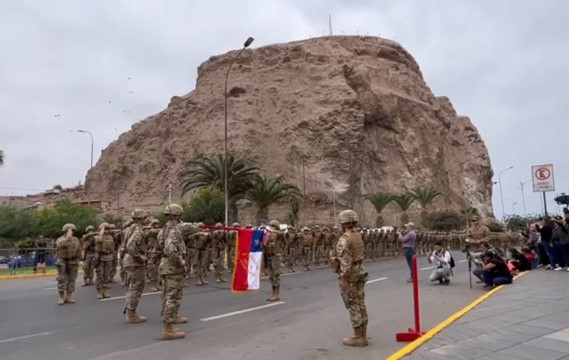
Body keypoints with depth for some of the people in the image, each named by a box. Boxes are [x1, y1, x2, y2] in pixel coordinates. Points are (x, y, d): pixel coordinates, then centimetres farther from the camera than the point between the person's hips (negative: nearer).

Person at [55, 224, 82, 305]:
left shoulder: (76, 240, 3)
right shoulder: (60, 239, -5)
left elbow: (79, 252, 9)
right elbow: (61, 245, -29)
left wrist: (77, 262, 9)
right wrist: (68, 237, -31)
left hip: (73, 262, 3)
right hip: (62, 262, -2)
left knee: (71, 280, 4)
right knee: (62, 280, -3)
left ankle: (69, 297, 11)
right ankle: (61, 297, 4)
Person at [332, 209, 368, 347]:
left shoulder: (344, 239, -18)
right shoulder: (358, 236, 9)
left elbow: (345, 261, -22)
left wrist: (344, 279, -21)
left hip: (349, 274, -9)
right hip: (360, 271, 9)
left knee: (353, 305, -2)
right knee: (360, 303, 12)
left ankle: (358, 337, 4)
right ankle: (363, 335, 19)